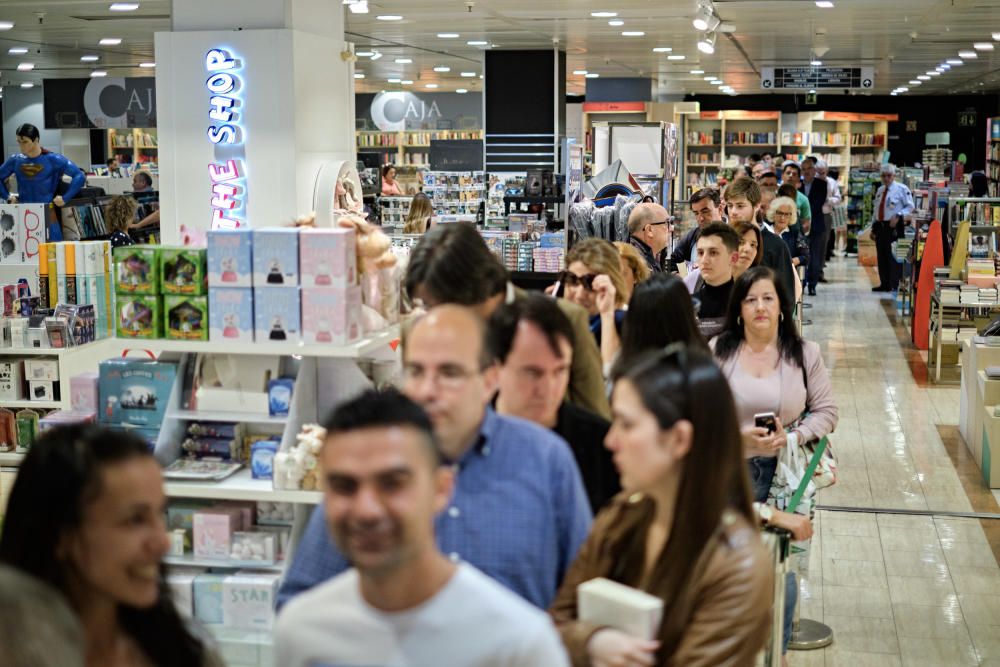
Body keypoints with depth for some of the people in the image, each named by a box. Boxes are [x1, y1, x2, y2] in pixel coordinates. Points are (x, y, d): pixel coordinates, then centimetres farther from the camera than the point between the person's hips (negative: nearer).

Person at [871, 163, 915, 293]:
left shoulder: (901, 189, -4)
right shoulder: (880, 190, 17)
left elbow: (910, 206, -4)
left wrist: (898, 216, -18)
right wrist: (874, 227, 18)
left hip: (894, 227, -7)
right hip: (880, 226, 7)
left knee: (893, 256, -8)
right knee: (881, 256, 8)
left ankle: (894, 285, -4)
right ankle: (884, 284, 15)